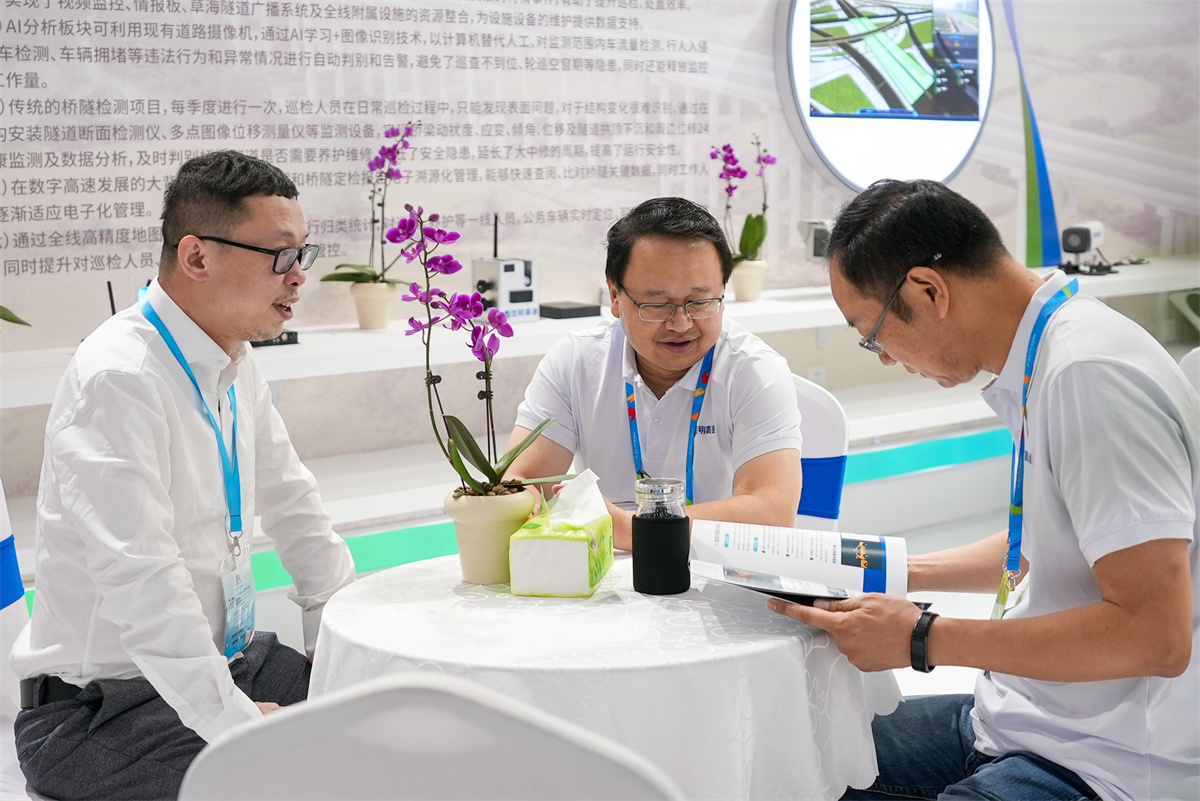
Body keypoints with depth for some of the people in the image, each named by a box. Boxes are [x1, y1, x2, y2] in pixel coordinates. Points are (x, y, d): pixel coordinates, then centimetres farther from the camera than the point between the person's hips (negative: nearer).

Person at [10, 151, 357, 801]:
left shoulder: (233, 365, 5)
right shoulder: (119, 380, -23)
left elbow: (291, 503, 15)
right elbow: (140, 579, -28)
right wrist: (236, 720, -26)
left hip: (224, 661, 8)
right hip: (101, 708, -8)